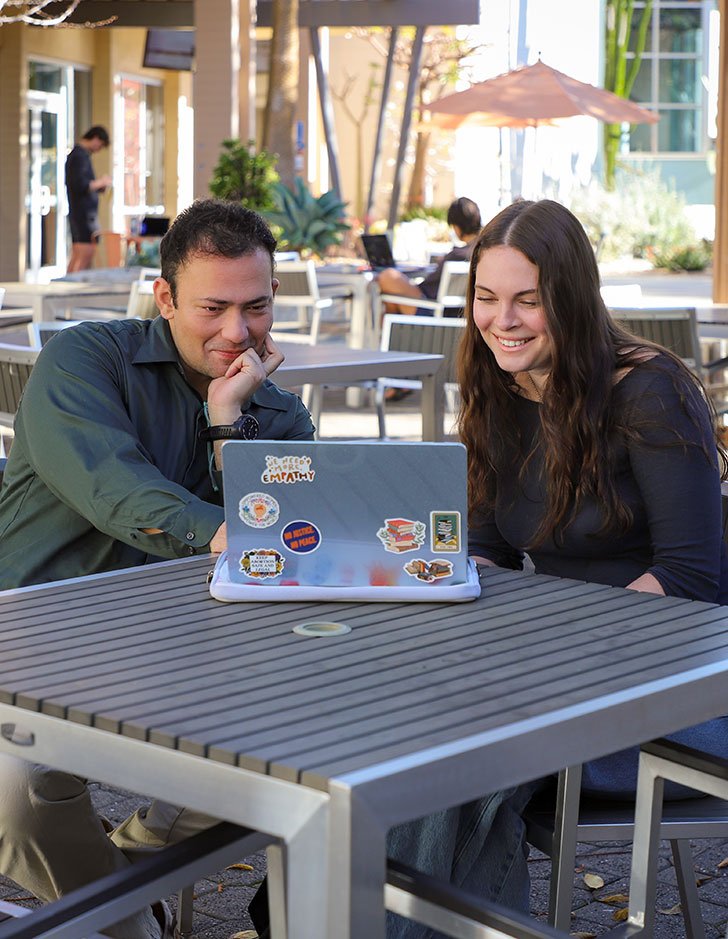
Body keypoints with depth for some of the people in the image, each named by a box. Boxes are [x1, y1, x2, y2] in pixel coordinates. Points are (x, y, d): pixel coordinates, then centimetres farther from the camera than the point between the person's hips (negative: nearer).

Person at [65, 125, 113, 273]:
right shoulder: (81, 156, -13)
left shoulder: (74, 154, 19)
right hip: (85, 212, -10)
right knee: (86, 256, -12)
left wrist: (99, 186, 15)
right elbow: (80, 185, -22)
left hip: (76, 212, 10)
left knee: (76, 257, 11)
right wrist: (100, 182, -9)